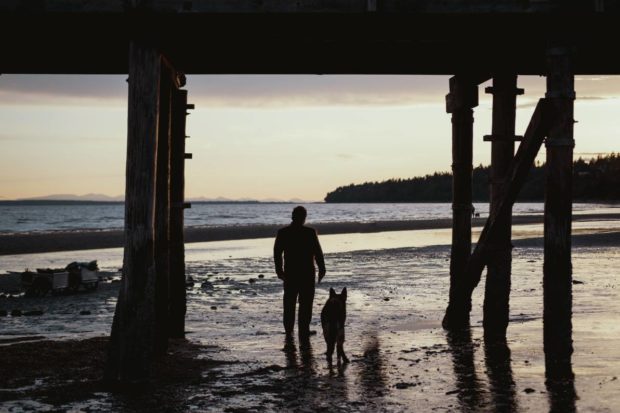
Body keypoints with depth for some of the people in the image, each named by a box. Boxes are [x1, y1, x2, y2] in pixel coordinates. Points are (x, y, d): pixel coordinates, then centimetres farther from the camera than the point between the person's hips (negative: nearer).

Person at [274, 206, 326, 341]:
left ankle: (289, 331, 19)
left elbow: (277, 253, 2)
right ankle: (303, 332, 2)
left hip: (290, 273, 3)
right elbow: (318, 252, -7)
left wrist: (279, 270, 13)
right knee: (305, 304, 4)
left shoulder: (282, 232, -3)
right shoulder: (310, 232, -10)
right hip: (307, 273, -2)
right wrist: (321, 269, 5)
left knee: (289, 304, 14)